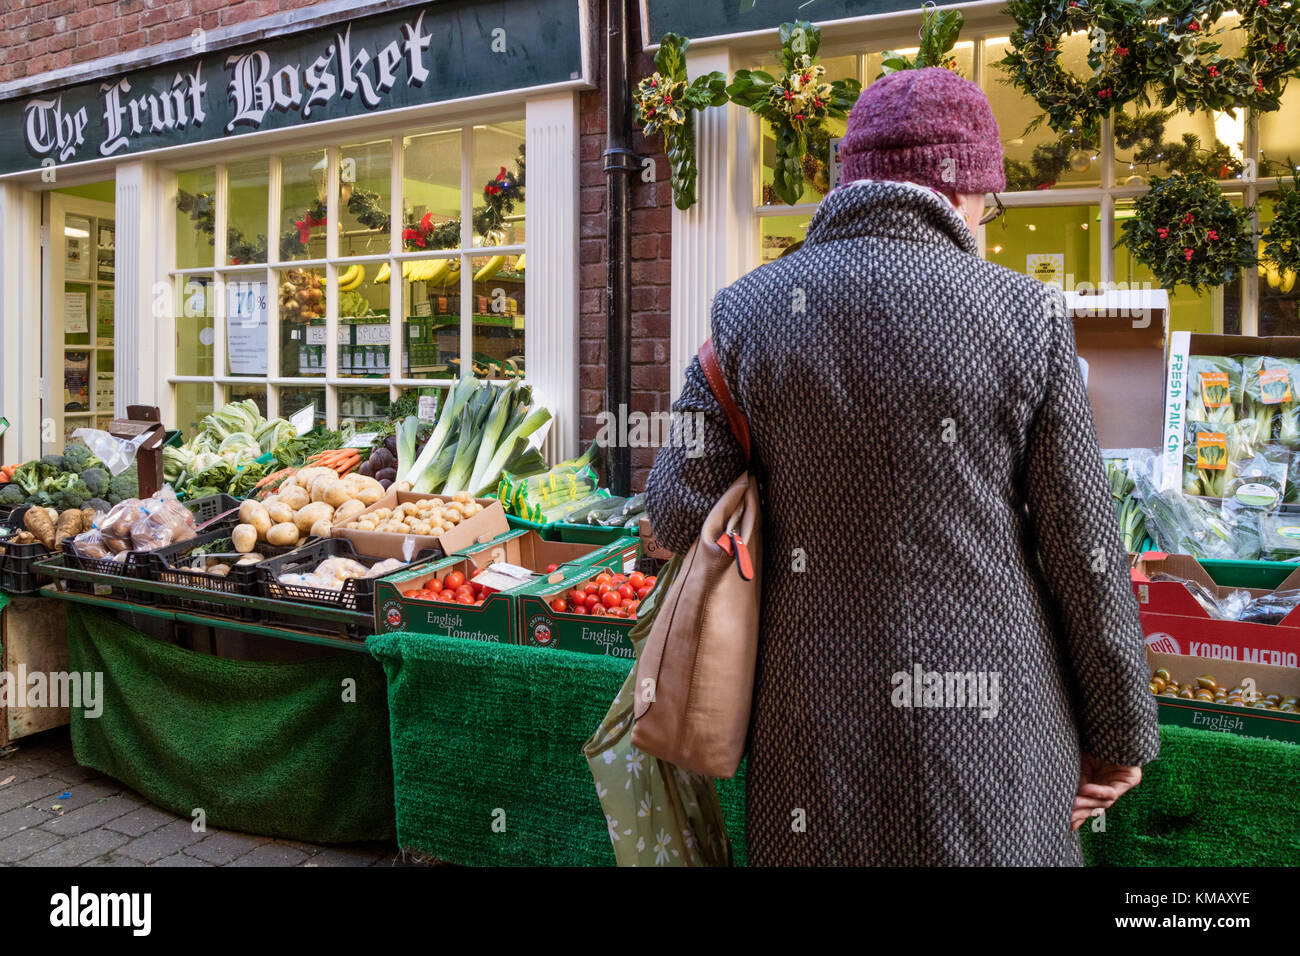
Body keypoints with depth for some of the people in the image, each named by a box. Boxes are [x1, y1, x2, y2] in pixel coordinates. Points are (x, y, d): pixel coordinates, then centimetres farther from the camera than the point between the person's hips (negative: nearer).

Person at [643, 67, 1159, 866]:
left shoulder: (752, 310, -7)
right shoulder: (1025, 315, -9)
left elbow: (681, 514, -7)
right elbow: (1084, 553, -5)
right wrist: (1121, 734, 7)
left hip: (823, 712, 1)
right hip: (990, 733, 0)